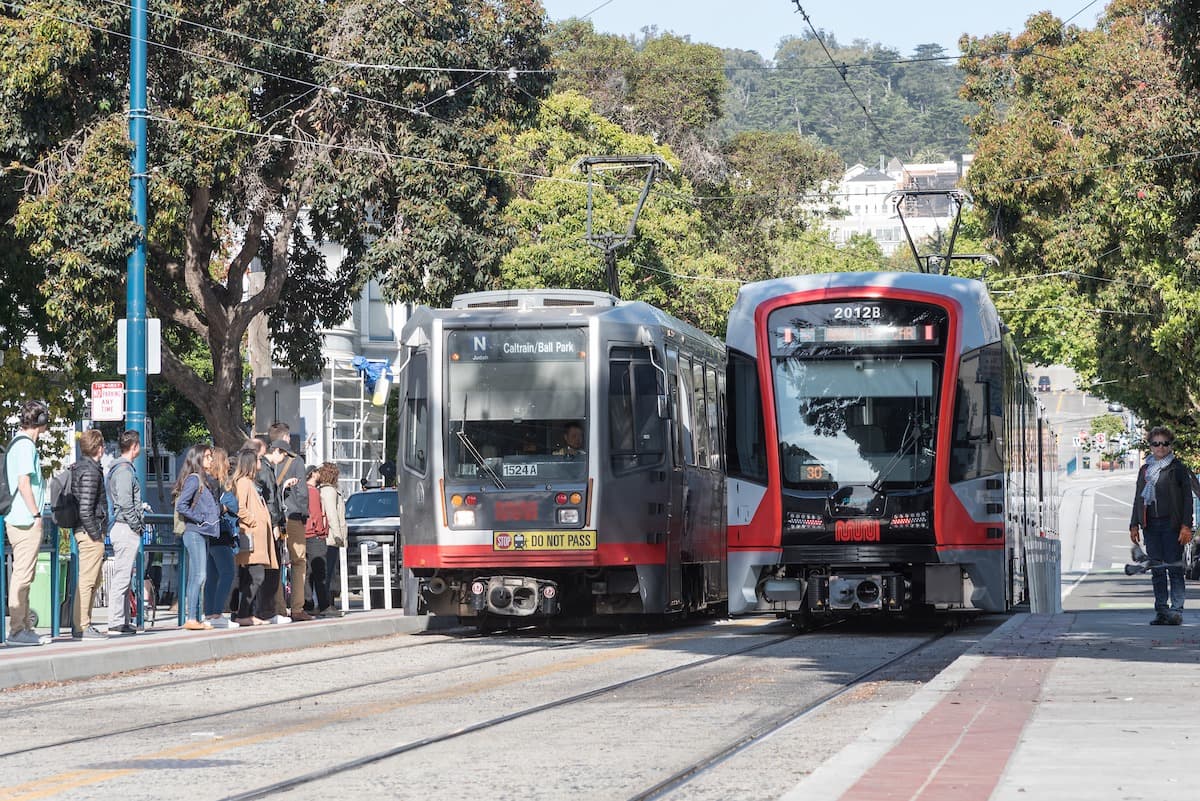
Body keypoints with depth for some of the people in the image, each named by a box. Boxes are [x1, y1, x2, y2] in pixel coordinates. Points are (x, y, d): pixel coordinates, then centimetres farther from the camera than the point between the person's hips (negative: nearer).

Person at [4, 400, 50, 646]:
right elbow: (24, 483, -20)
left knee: (23, 575, 13)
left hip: (18, 520, 10)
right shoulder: (26, 445, -13)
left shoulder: (17, 443, 18)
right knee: (22, 575, -9)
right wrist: (36, 514, -15)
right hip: (26, 521, -10)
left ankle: (25, 627, 17)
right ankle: (17, 629, -9)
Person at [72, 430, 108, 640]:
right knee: (87, 580, -7)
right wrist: (95, 534, -17)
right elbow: (85, 509, -23)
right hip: (91, 532, -10)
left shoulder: (77, 468, 15)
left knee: (96, 578, 18)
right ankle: (82, 627, -5)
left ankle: (82, 623, 22)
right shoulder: (90, 471, -16)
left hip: (85, 531, 10)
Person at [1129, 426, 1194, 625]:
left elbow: (1187, 498, -2)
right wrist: (1134, 525, 12)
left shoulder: (1178, 468, 1)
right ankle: (1161, 611, 8)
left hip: (1171, 524, -5)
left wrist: (1186, 526, -10)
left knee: (1174, 568, -6)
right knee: (1157, 570, 5)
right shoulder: (1145, 470, 15)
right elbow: (1138, 498, 19)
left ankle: (1176, 611, -6)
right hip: (1150, 525, 5)